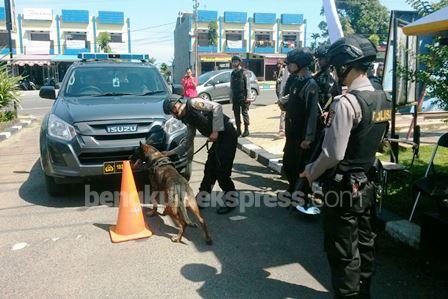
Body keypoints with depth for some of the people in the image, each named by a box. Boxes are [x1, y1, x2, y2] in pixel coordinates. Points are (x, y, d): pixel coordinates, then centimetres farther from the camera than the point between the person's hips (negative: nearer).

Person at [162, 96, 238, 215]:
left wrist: (215, 130, -19)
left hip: (227, 134, -9)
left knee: (222, 171, -6)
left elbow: (217, 107, -18)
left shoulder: (193, 103, -8)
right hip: (218, 138, 9)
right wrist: (170, 153, 17)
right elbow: (188, 142, 22)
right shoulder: (188, 119, 16)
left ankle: (231, 202, 9)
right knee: (209, 169, 12)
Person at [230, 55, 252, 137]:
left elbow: (248, 85, -8)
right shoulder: (233, 73, 13)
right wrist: (231, 98, 12)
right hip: (235, 97, 6)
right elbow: (231, 86, 16)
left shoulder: (244, 72, -5)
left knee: (244, 113, -1)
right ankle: (238, 130, 16)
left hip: (243, 97, -6)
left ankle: (246, 130, 6)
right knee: (236, 114, 8)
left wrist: (248, 97, -13)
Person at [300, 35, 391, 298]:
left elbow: (333, 154, -22)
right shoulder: (383, 100, 3)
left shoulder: (346, 103, -23)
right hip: (367, 184, 9)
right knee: (364, 242, 21)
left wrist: (311, 173, -6)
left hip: (343, 187, -8)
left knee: (343, 252, 6)